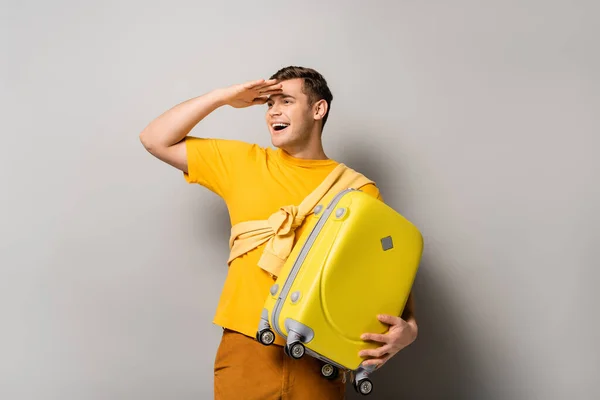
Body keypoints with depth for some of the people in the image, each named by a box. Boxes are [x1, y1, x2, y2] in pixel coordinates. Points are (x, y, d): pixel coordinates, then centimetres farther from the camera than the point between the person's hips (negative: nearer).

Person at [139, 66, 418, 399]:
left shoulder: (359, 190, 1)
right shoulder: (243, 162, 6)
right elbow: (155, 140, 9)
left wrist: (408, 326, -16)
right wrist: (222, 96, 1)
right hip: (247, 349, 1)